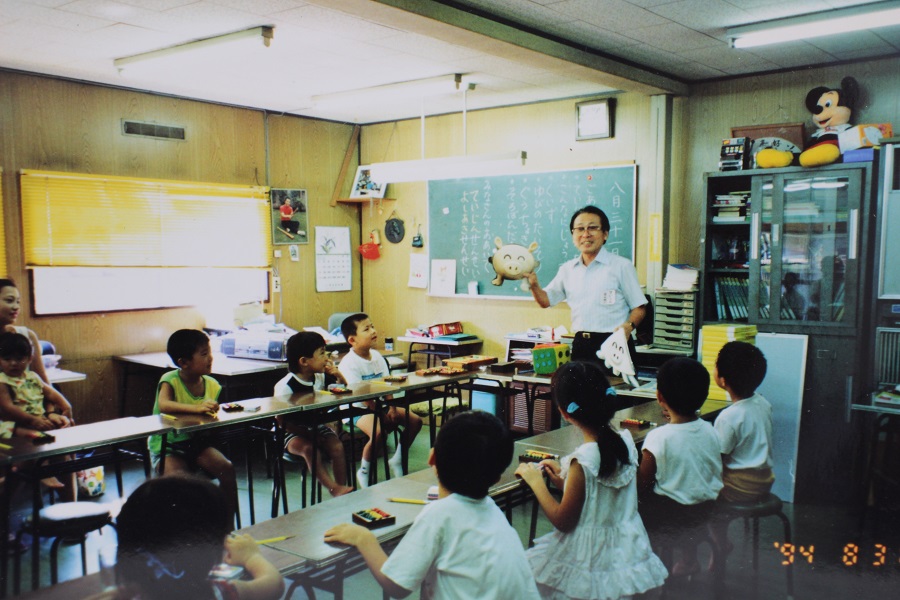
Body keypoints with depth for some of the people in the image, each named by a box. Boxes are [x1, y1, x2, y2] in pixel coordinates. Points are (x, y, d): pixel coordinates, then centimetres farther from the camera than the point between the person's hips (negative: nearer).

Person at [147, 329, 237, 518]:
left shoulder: (212, 384, -1)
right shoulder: (170, 380, -15)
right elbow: (163, 405, -38)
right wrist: (196, 408, -49)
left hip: (197, 442, 4)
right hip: (167, 446, -4)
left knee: (227, 467, -18)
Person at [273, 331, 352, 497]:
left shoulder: (321, 377, 2)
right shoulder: (285, 386, -16)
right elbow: (283, 422, -16)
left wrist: (338, 375, -6)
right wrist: (307, 434, -25)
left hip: (317, 427, 5)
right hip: (293, 432, -5)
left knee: (337, 446, -22)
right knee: (308, 448, -33)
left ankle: (342, 487, -16)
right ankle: (334, 489, -36)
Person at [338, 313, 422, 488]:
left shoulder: (377, 356, 7)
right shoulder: (348, 363, -16)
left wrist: (392, 408, -9)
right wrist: (382, 416, -23)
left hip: (381, 405, 8)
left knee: (415, 421, -4)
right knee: (379, 432, -34)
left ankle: (397, 460, 15)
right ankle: (364, 472, -7)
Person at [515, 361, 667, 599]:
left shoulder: (583, 461, -25)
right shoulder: (626, 441, -5)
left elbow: (563, 522, -15)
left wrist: (536, 482, -6)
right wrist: (564, 480, 11)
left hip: (590, 557, -7)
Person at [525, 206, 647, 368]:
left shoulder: (621, 266, 0)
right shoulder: (567, 269, 12)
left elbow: (639, 308, 1)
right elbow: (546, 300, 19)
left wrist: (628, 326, -19)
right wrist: (534, 284, 0)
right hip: (581, 345, 4)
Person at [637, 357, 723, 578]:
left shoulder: (658, 437, -22)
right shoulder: (710, 431, -6)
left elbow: (642, 487, -15)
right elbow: (717, 476, 7)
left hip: (672, 514, -6)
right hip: (707, 510, 6)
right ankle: (689, 557, 39)